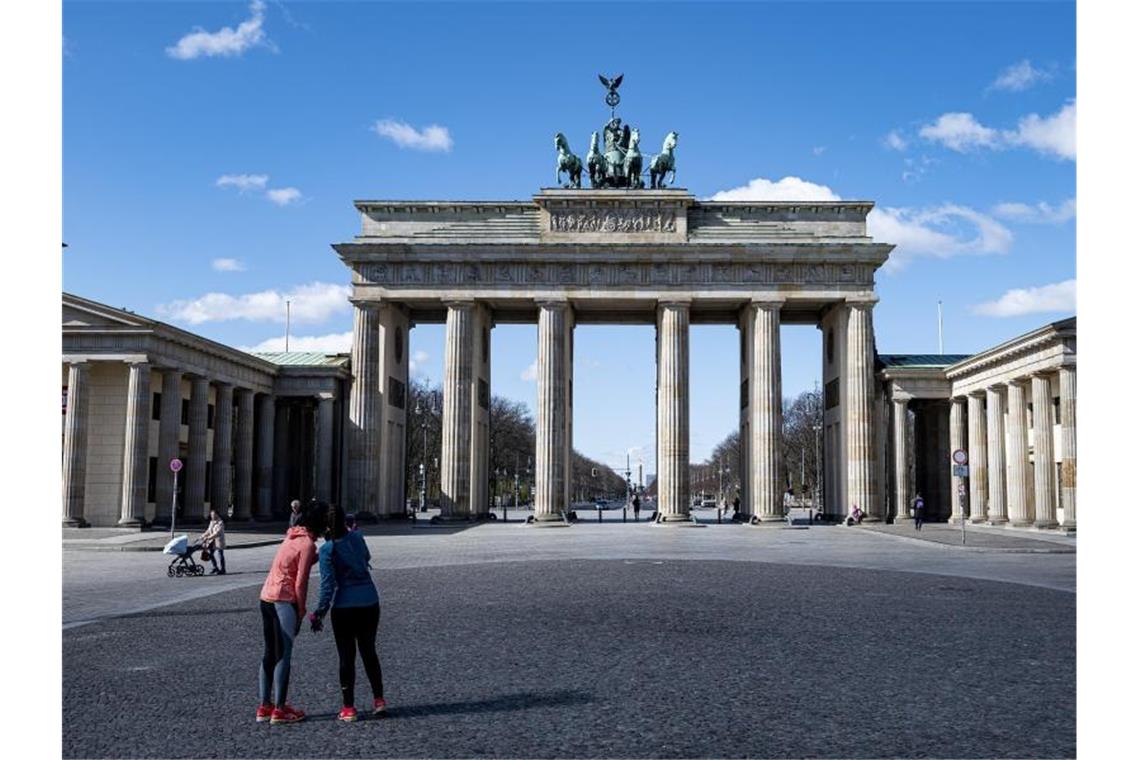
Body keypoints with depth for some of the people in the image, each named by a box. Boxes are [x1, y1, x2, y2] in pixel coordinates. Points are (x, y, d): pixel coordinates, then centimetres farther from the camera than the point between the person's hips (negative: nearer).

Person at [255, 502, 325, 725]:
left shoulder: (293, 537, 14)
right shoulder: (308, 544, -11)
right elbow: (300, 583, -13)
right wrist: (301, 612, -6)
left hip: (266, 597, 9)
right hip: (284, 601, -9)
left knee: (270, 654, 14)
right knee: (283, 655, -2)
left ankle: (264, 706, 19)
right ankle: (279, 709, 2)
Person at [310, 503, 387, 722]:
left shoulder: (327, 550, -12)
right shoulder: (357, 537, 1)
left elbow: (328, 585, -14)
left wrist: (320, 613, -9)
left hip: (344, 608, -4)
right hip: (370, 604, 4)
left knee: (346, 657, 6)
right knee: (369, 652, 17)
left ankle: (348, 708, 9)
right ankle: (379, 700, 18)